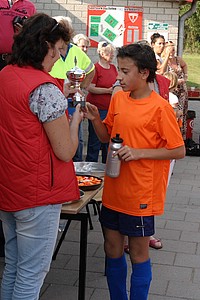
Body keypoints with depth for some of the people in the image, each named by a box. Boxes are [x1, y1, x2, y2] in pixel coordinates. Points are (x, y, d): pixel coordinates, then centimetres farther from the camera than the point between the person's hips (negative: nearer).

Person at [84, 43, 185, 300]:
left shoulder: (160, 107, -14)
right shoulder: (118, 98, 4)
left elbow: (179, 151, -12)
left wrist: (138, 152, -20)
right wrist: (95, 119, -6)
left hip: (140, 195, -6)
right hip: (113, 191, 6)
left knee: (138, 253, 9)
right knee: (112, 249, 15)